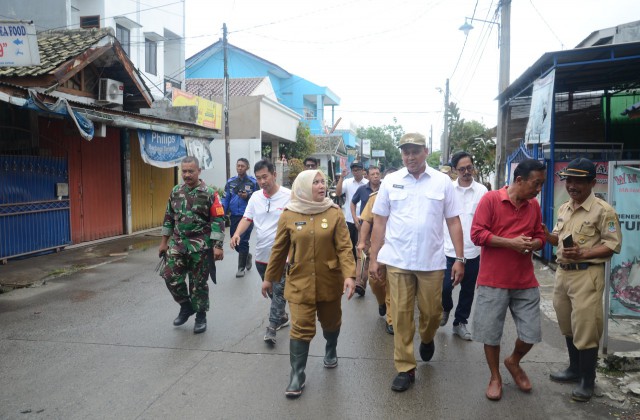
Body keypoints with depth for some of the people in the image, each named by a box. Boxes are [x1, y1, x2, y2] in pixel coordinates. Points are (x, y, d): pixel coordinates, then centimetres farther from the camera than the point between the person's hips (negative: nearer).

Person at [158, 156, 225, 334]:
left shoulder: (209, 193, -8)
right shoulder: (175, 191, 7)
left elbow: (218, 220, -11)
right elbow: (169, 218, 14)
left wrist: (218, 246, -16)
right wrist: (164, 241, 13)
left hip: (200, 246, -4)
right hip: (177, 243, 4)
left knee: (198, 283, 4)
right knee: (171, 276, -1)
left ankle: (200, 316, 21)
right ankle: (186, 306, 23)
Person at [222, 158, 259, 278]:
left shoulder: (253, 182, -3)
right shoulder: (230, 182, 8)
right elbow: (226, 199, 8)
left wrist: (247, 197, -18)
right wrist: (222, 213, -3)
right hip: (234, 217, 4)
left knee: (243, 242, -4)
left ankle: (241, 268, 9)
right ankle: (247, 256, 38)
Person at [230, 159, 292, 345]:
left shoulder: (289, 196, -11)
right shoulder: (255, 197, 5)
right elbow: (247, 218, 5)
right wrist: (237, 233, -12)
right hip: (261, 253, 6)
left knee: (279, 291, -2)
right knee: (271, 290, 19)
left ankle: (272, 327, 4)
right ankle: (282, 316, 37)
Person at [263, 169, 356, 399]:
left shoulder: (335, 213, -5)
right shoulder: (288, 215, -3)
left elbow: (344, 247, -8)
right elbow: (279, 250, 4)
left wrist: (349, 274, -21)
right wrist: (269, 277, 9)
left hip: (329, 281, 1)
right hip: (300, 282, -1)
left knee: (331, 322, 18)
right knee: (301, 328, -3)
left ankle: (331, 350, 47)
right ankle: (297, 374, 10)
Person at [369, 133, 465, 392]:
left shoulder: (442, 181, 2)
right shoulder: (390, 181, 2)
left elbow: (453, 222, 4)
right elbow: (380, 222, 5)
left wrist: (460, 258, -1)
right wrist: (373, 258, 3)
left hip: (432, 261, 0)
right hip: (398, 261, 0)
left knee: (432, 312, 10)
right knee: (401, 314, 4)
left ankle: (427, 339, 44)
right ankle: (405, 369, 18)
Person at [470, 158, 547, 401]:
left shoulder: (534, 205, 7)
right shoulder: (490, 199, -9)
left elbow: (540, 236, 16)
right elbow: (477, 234, -13)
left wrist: (534, 243, -8)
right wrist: (510, 242, -20)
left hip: (525, 282, 4)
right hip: (493, 281, -4)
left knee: (531, 333, 7)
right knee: (490, 333, 5)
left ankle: (513, 362, 38)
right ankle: (495, 377, 27)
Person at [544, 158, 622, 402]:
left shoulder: (603, 210, -12)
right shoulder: (563, 209, 11)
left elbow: (613, 244, -14)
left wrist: (583, 254, -24)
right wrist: (546, 234, -1)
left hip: (587, 275, -7)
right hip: (563, 272, 8)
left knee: (585, 330, 0)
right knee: (568, 326, 18)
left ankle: (588, 381, 15)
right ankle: (574, 369, 35)